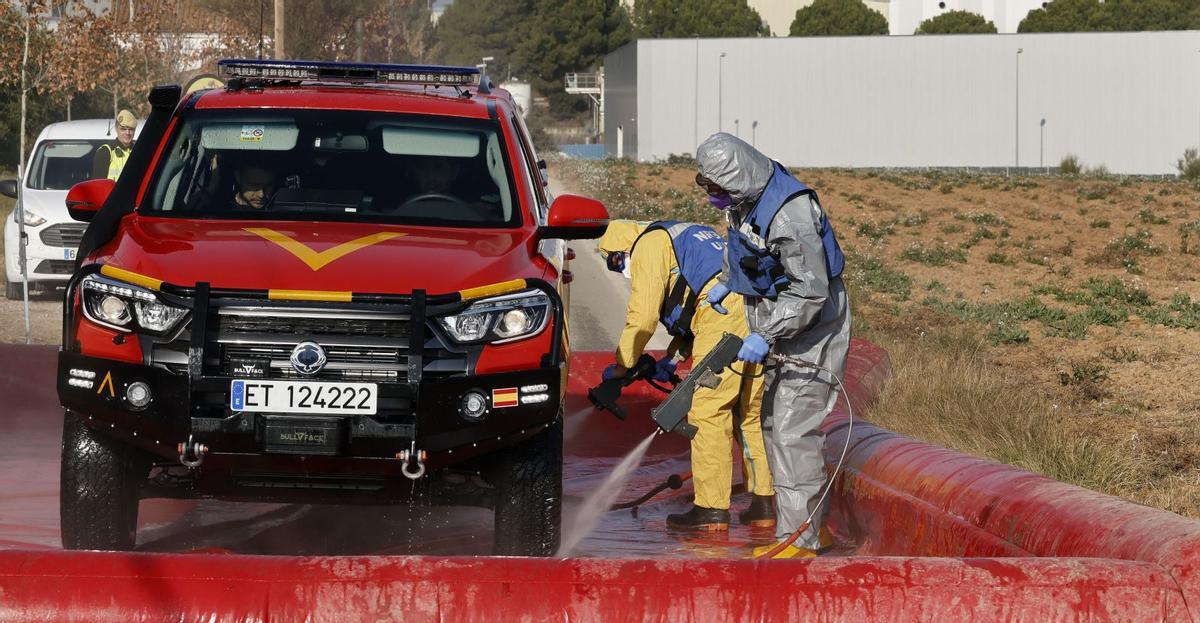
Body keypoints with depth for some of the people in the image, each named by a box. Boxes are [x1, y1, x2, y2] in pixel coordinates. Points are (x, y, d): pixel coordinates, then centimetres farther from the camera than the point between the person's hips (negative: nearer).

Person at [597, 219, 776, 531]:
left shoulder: (648, 244, 9)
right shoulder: (687, 237, 37)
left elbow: (643, 315, 1)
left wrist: (622, 365, 10)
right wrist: (673, 358, 28)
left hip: (724, 315, -9)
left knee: (708, 414, -4)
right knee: (752, 413, 14)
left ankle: (711, 509, -4)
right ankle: (763, 505, 14)